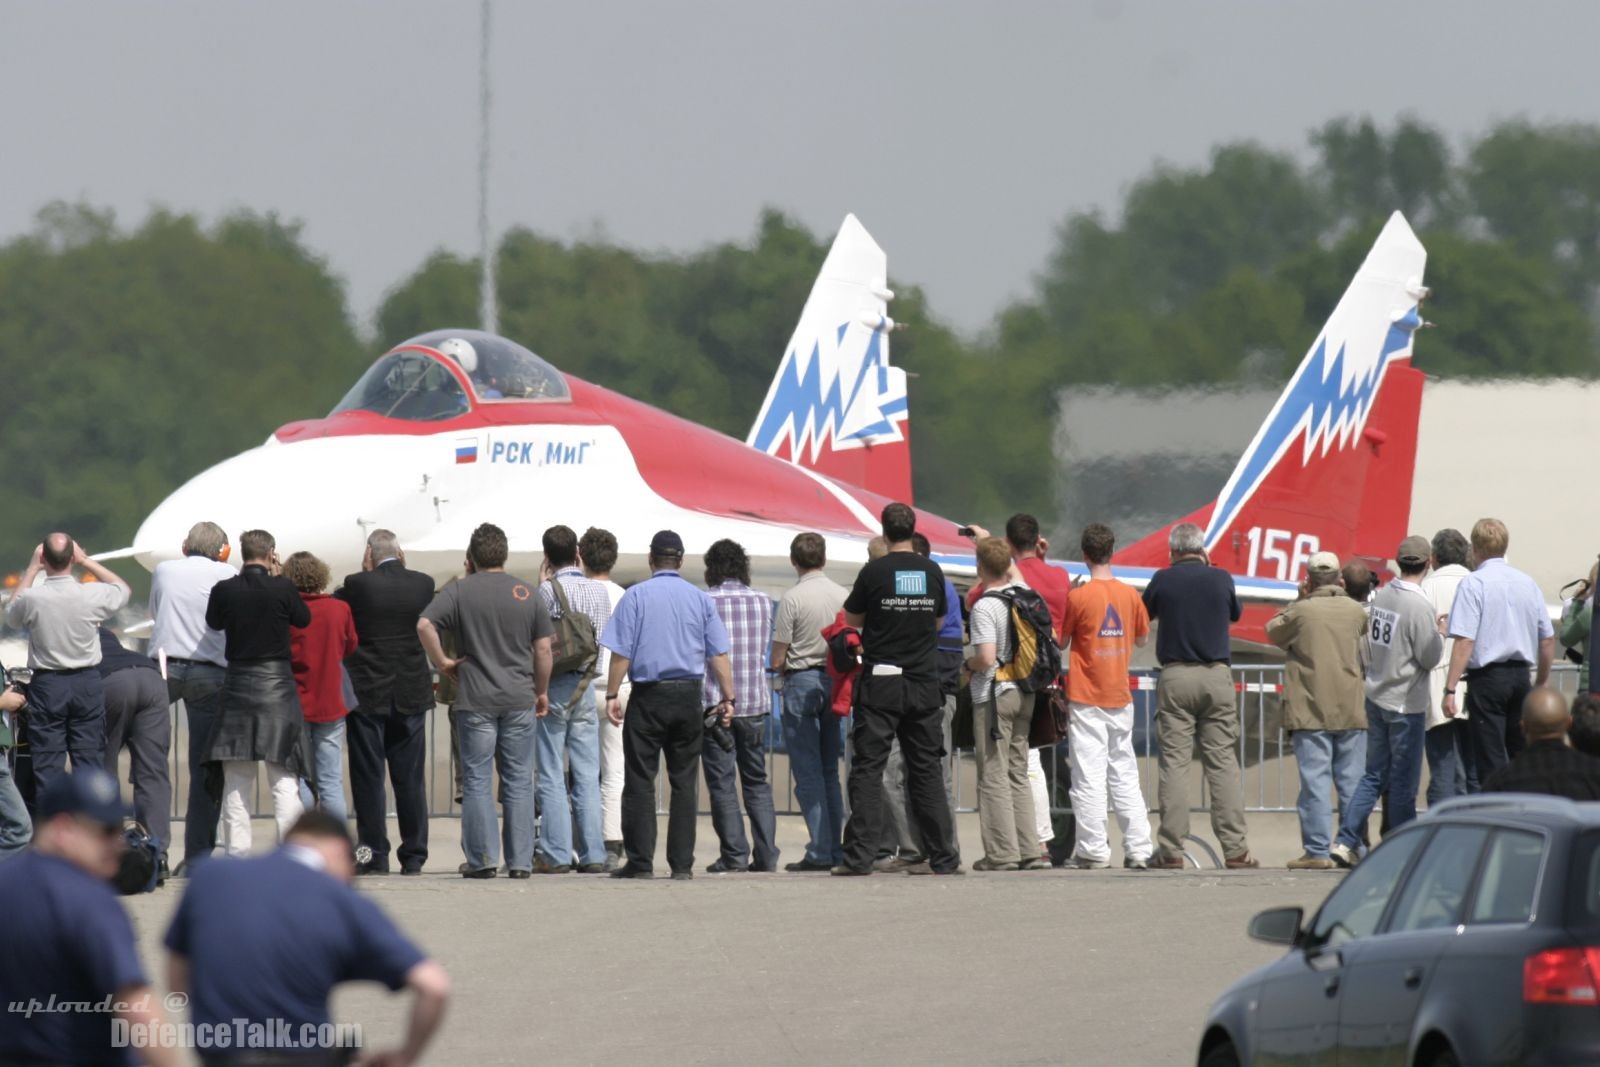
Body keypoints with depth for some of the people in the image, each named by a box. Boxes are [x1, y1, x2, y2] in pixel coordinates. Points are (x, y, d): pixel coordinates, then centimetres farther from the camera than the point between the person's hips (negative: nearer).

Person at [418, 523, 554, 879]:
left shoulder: (459, 591, -1)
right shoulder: (527, 592, 5)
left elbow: (424, 625, -14)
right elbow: (544, 648, 5)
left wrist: (442, 663, -2)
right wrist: (541, 691, 16)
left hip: (475, 699, -2)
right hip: (519, 699, 2)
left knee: (477, 781, 2)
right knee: (518, 781, 5)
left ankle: (482, 859, -2)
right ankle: (520, 861, 4)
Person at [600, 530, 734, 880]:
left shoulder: (636, 596, -1)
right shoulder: (701, 599, 6)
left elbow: (621, 652, -6)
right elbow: (718, 655, 3)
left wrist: (612, 695, -2)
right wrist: (727, 698, 6)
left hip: (648, 696, -2)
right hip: (688, 696, 3)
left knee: (639, 781, 1)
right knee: (684, 782, 6)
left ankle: (640, 861, -3)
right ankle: (682, 863, 4)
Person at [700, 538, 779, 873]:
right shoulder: (763, 602, 4)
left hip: (715, 703, -4)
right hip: (755, 701, 4)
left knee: (722, 783, 0)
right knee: (757, 782, 10)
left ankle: (735, 854, -5)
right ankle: (766, 854, 4)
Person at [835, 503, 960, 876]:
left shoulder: (874, 572, -8)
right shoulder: (932, 572, 2)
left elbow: (852, 618, 3)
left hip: (881, 681, -3)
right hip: (924, 682, 3)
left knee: (868, 768, -1)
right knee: (927, 769, 8)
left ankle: (860, 855, -7)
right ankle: (942, 856, 7)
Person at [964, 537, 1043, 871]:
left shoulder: (984, 607, -16)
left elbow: (986, 658, -23)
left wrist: (969, 665, -2)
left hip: (993, 696, -7)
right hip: (1024, 692, 7)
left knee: (994, 777, -2)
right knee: (1018, 774, 13)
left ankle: (1002, 853, -3)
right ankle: (1029, 850, 11)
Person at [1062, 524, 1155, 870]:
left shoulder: (1078, 598, -11)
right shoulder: (1130, 595, 1)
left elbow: (1061, 642, -2)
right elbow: (1142, 639, 14)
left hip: (1087, 699, -4)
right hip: (1121, 698, 4)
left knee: (1089, 776, -3)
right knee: (1125, 775, 9)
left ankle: (1093, 851, -4)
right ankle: (1138, 849, 6)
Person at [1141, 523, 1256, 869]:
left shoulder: (1163, 580, -2)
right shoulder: (1220, 579, 1)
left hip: (1175, 675, -1)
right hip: (1217, 675, 1)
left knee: (1174, 763, 0)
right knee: (1223, 762, 2)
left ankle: (1171, 849, -5)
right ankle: (1234, 848, -3)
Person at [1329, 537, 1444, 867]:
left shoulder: (1381, 596, 4)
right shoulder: (1419, 606, -19)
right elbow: (1430, 657, -15)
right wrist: (1438, 634, 2)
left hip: (1376, 697, 7)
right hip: (1406, 702, -7)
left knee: (1375, 775, 12)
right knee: (1404, 781, 2)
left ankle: (1345, 841, 4)